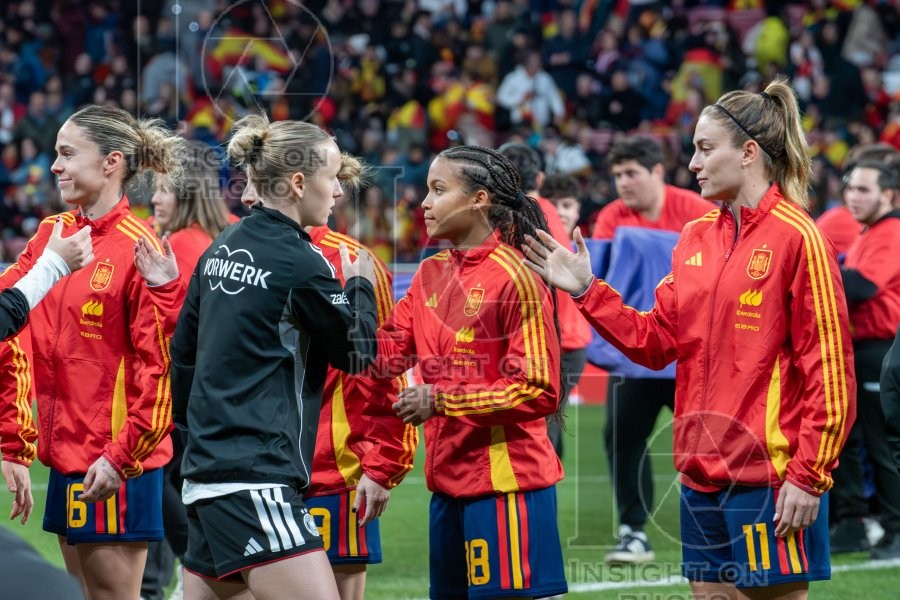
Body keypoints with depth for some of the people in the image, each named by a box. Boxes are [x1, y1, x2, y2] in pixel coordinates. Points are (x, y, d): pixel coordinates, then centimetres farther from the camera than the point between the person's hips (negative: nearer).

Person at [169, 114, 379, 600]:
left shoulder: (222, 249, 12)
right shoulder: (300, 263, -11)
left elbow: (183, 348, 19)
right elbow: (356, 353, 1)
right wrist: (361, 287, 17)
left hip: (208, 465, 9)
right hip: (256, 479, -9)